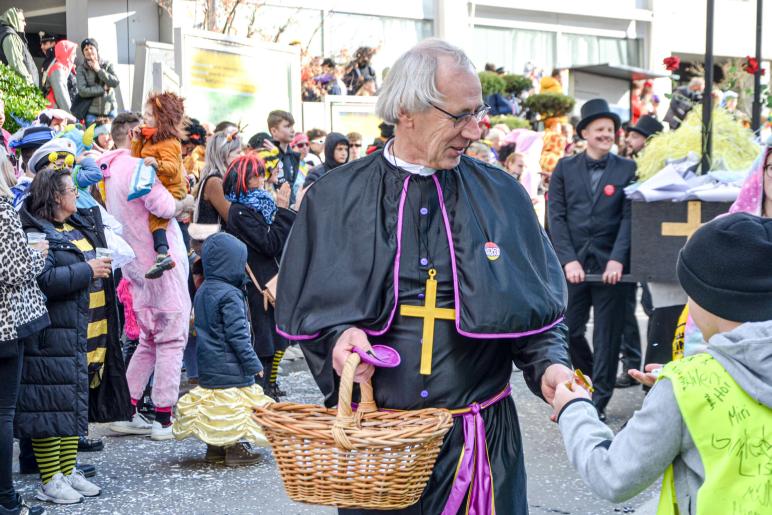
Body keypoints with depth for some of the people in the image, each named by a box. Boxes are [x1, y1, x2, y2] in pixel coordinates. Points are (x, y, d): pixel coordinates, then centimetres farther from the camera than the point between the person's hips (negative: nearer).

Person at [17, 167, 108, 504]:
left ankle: (68, 472, 23)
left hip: (77, 330, 9)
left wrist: (102, 266, 10)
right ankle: (49, 480, 3)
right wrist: (87, 270, -20)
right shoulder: (36, 234, -14)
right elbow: (44, 280, -26)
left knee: (74, 399, 14)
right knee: (51, 401, -4)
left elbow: (94, 256, 31)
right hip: (51, 335, -9)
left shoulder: (79, 225, 14)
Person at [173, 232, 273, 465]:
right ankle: (237, 448, 4)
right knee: (236, 402, 0)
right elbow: (237, 334, -20)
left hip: (207, 366, 9)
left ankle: (214, 447, 21)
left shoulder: (202, 291, 9)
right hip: (231, 367, -9)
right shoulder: (230, 295, -19)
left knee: (212, 399, 15)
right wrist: (253, 363, -13)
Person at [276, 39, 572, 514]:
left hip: (478, 436, 1)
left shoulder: (502, 195, 4)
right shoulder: (335, 199, 2)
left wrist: (550, 366, -11)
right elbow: (303, 305, 5)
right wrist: (336, 337, -15)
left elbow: (538, 308, 7)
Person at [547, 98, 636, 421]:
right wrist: (568, 260, -9)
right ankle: (593, 379, 29)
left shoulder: (627, 169, 3)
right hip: (574, 264, 2)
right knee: (569, 331, 5)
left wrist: (617, 260, -14)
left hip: (610, 266, -1)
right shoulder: (565, 169, 7)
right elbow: (556, 216, 2)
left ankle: (599, 401, 12)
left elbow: (629, 217, -3)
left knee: (607, 336, 3)